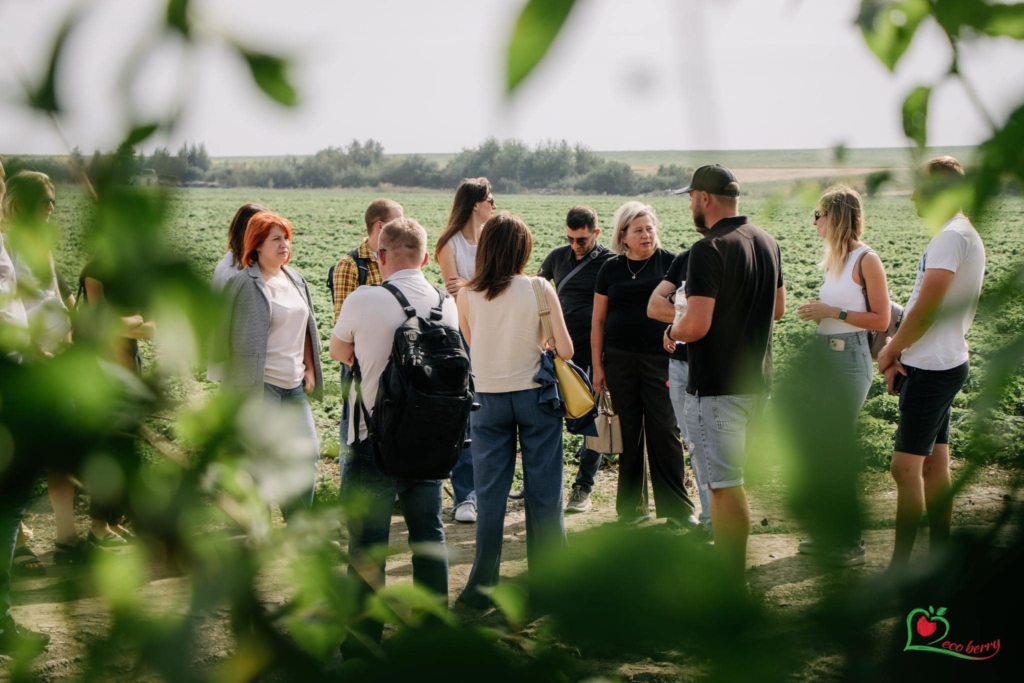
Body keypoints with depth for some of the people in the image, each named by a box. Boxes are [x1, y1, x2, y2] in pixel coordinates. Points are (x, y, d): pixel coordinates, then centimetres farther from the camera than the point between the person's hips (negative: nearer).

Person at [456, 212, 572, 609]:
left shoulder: (467, 296, -7)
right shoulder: (539, 290, -11)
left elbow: (471, 346, 5)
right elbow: (565, 350, -10)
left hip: (488, 398, 1)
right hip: (534, 395, -1)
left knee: (489, 494, 9)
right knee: (543, 493, 7)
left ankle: (482, 586, 12)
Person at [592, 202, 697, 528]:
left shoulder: (670, 263, -1)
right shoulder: (611, 269, 6)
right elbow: (598, 320, 9)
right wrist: (597, 366, 5)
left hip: (660, 358, -2)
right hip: (620, 360, 2)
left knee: (664, 431, -4)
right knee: (629, 433, 8)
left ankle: (677, 507, 4)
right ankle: (631, 505, 17)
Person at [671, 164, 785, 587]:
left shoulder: (708, 250, -19)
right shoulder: (766, 242, 8)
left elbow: (697, 325, -25)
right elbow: (778, 309, 17)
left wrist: (673, 332, -5)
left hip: (716, 387, -9)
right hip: (755, 379, 9)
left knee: (725, 485, -3)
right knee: (724, 479, 20)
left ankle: (734, 588, 1)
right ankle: (722, 563, 30)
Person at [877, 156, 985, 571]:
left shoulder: (951, 237, -17)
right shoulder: (965, 236, 16)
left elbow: (925, 309, -23)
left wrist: (890, 351, -8)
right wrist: (900, 354, 5)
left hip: (932, 368, -11)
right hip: (942, 363, 11)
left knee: (906, 466, -9)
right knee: (934, 463, 14)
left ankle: (900, 567, -6)